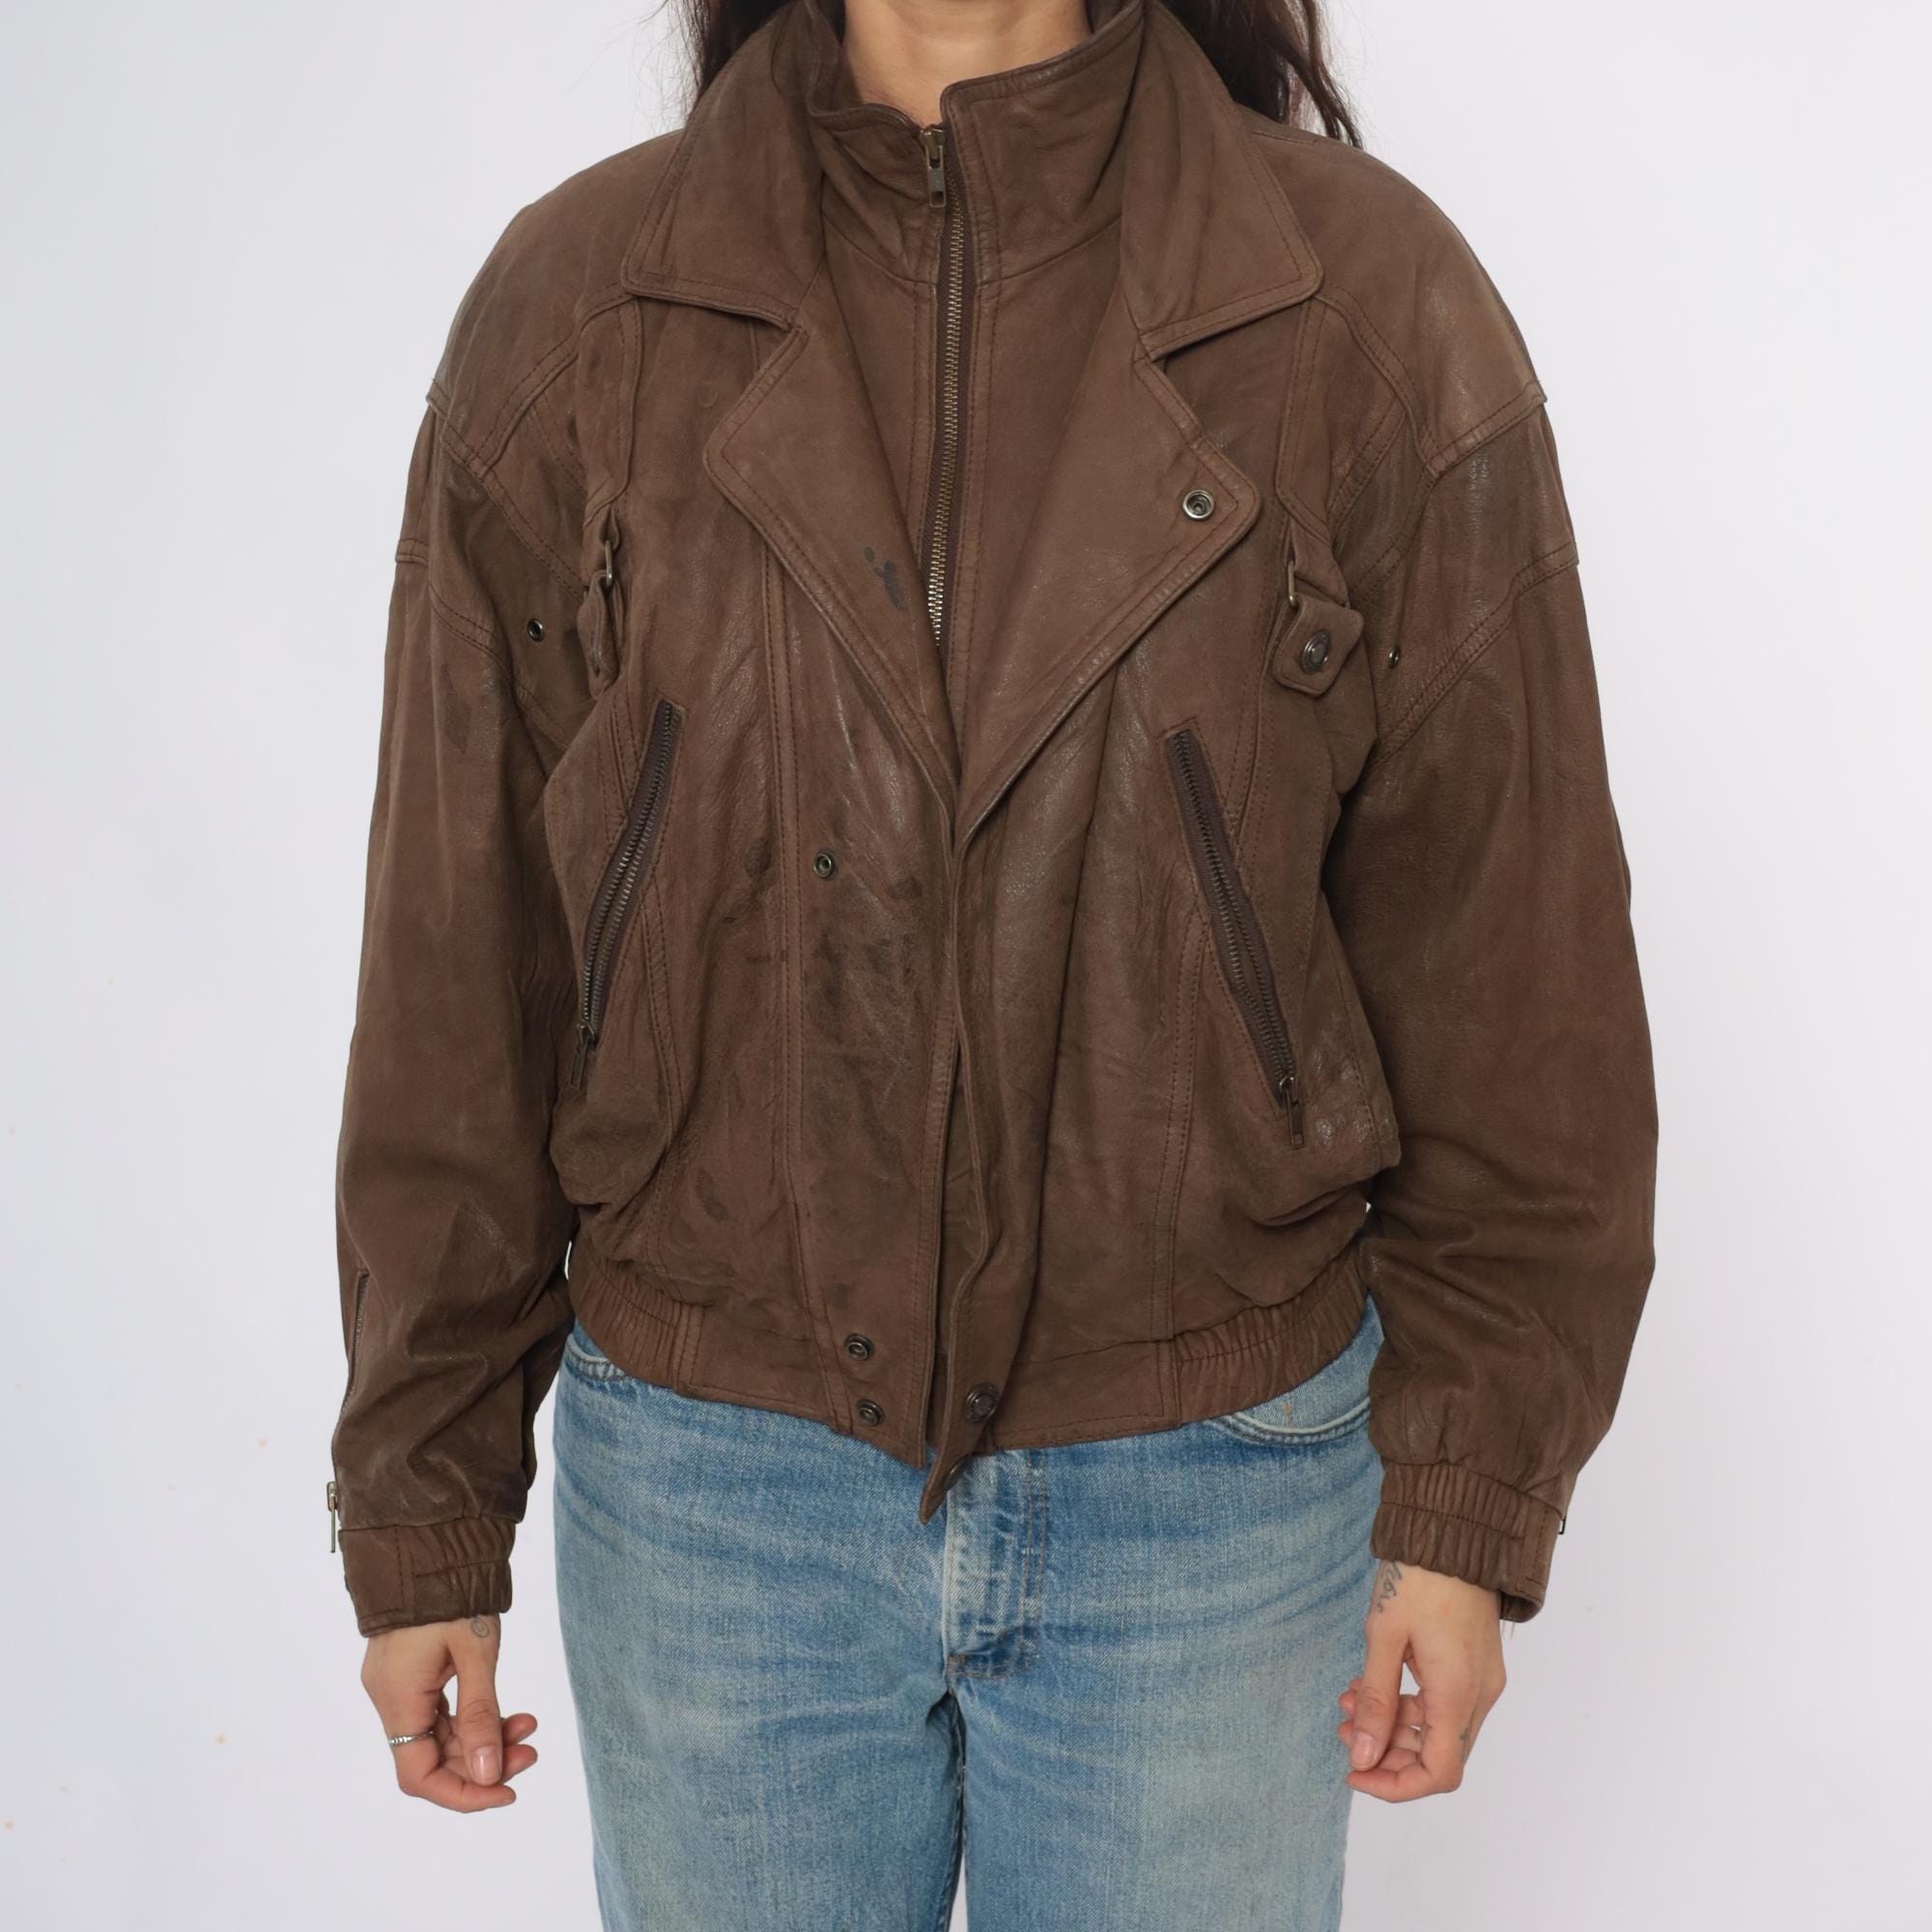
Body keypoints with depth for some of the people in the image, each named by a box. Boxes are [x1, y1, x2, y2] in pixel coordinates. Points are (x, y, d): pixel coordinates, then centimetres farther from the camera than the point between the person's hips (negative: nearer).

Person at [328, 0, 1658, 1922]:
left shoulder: (1378, 306, -7)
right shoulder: (572, 308, -4)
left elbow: (1508, 971, -3)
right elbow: (458, 972, 0)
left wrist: (1470, 1502, -1)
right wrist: (422, 1508, 4)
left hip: (1216, 1491, 0)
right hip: (710, 1480, 1)